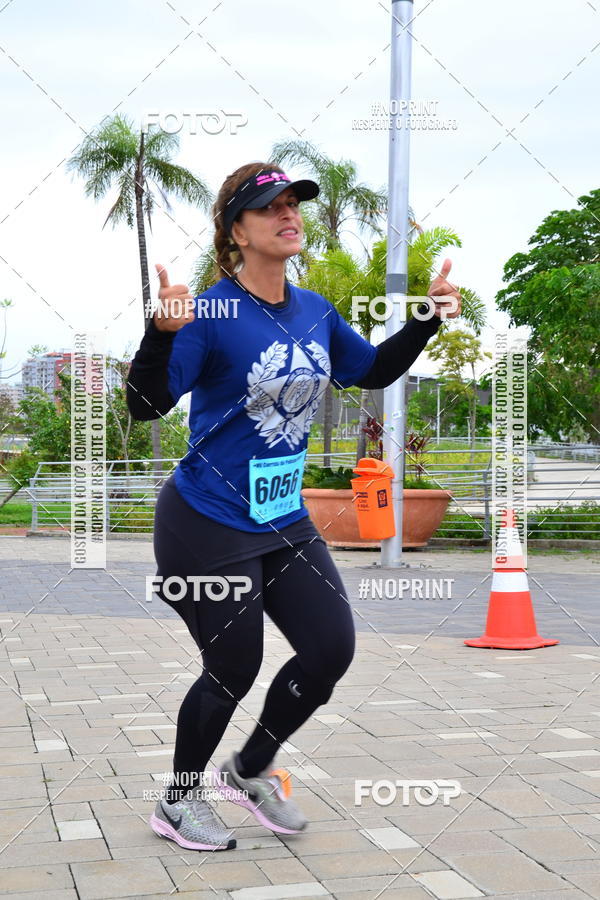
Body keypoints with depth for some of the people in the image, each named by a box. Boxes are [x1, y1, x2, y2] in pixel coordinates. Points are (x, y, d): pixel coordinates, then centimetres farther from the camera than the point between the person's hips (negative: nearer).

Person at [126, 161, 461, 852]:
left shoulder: (316, 312, 5)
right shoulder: (210, 314, -17)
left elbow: (374, 370, 20)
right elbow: (147, 405, -24)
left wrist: (427, 318, 9)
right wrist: (162, 332, -41)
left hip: (285, 520, 7)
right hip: (210, 525, -7)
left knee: (332, 648, 6)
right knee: (233, 670, 3)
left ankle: (250, 771, 31)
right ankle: (177, 803, 29)